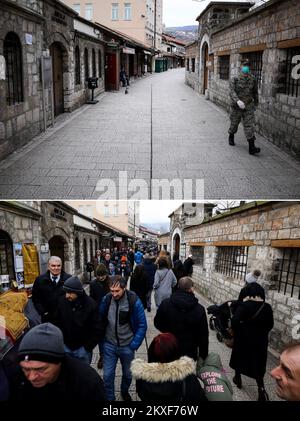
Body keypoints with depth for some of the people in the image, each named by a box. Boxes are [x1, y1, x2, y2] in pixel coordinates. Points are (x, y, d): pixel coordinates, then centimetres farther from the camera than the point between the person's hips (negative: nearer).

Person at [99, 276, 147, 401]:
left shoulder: (134, 301, -20)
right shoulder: (106, 299, -13)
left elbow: (142, 325, -12)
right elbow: (101, 321, 2)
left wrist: (134, 345, -13)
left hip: (127, 346, 0)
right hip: (109, 345, 1)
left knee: (127, 374, 19)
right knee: (107, 375, 4)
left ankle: (125, 391, 49)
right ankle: (109, 397, 29)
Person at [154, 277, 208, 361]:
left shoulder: (165, 304, -11)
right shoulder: (199, 309, -13)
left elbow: (157, 324, 4)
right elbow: (203, 336, -7)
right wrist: (203, 357, 5)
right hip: (190, 354, -1)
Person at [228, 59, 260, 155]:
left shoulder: (253, 80, 4)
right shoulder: (235, 80, -6)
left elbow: (255, 93, 16)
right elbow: (232, 91, -19)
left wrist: (255, 104, 23)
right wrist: (238, 101, -35)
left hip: (248, 108, 1)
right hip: (236, 107, -1)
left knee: (249, 126, -6)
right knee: (234, 124, 15)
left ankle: (252, 148, -11)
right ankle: (231, 138, 45)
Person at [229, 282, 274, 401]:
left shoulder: (243, 305, -19)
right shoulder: (267, 307, -7)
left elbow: (234, 321, -26)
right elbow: (270, 325, 5)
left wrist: (237, 332, -7)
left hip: (244, 338, -2)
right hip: (260, 340, 3)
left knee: (239, 357, 21)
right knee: (258, 362, 13)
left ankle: (238, 378, 38)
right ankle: (261, 389, 6)